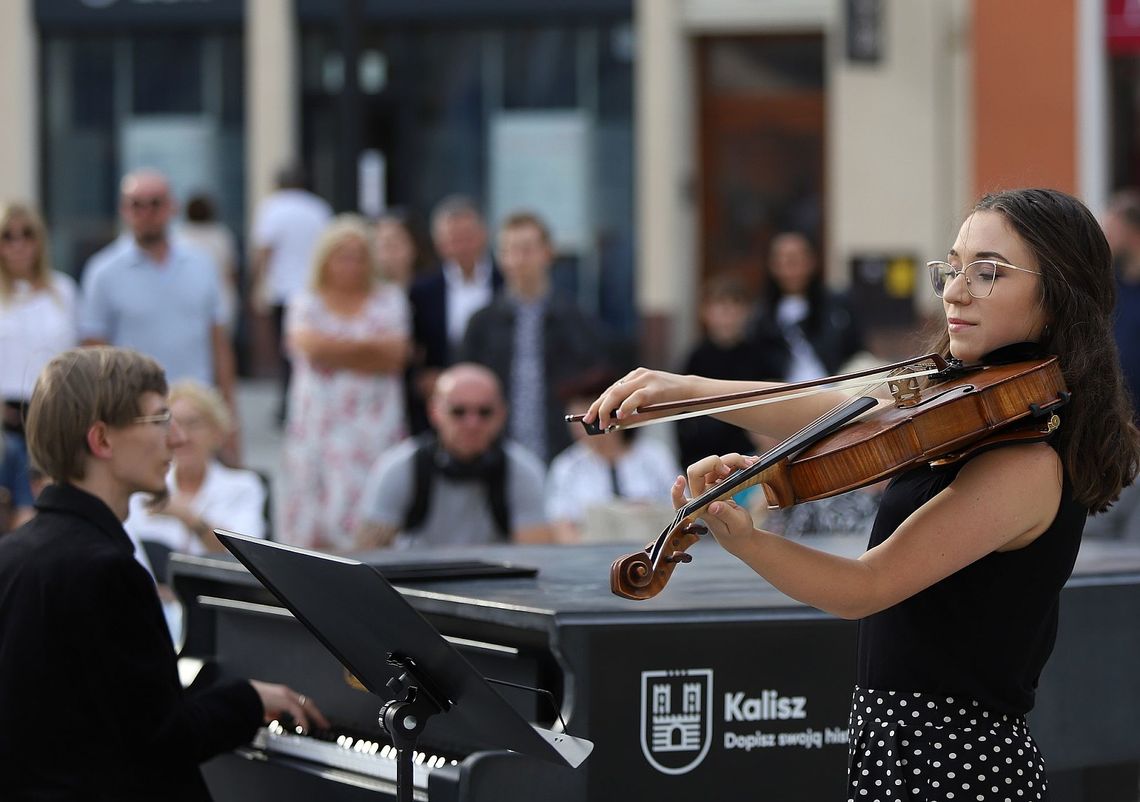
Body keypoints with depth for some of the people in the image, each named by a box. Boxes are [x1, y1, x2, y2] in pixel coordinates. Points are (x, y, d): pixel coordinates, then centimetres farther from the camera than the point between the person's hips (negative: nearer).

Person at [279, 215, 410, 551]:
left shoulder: (389, 300, 11)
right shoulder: (306, 302, 12)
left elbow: (393, 357, -2)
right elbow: (310, 346, -7)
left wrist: (334, 350, -4)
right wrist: (369, 346, -2)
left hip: (373, 423, -1)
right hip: (318, 420, 1)